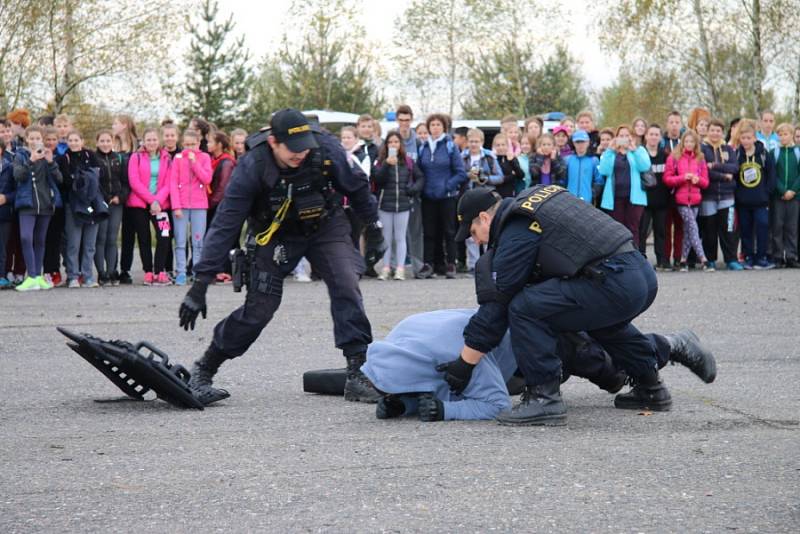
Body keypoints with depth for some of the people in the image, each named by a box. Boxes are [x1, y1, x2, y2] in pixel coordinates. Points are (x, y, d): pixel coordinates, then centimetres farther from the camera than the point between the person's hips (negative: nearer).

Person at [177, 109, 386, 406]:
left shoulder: (326, 149, -26)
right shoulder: (251, 168, -30)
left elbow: (356, 188, -5)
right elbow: (224, 225, -27)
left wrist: (373, 229, 4)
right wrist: (200, 283, -29)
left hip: (325, 226, 2)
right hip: (275, 234, -2)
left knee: (346, 286, -19)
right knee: (259, 309, -7)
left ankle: (358, 373, -15)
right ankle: (203, 372, 9)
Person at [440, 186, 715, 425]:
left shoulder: (515, 235, -5)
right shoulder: (535, 197, 21)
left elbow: (495, 306, -4)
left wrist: (463, 365, 3)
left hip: (615, 285, -10)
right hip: (644, 274, 10)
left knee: (525, 308, -13)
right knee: (597, 317, 38)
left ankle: (544, 398, -8)